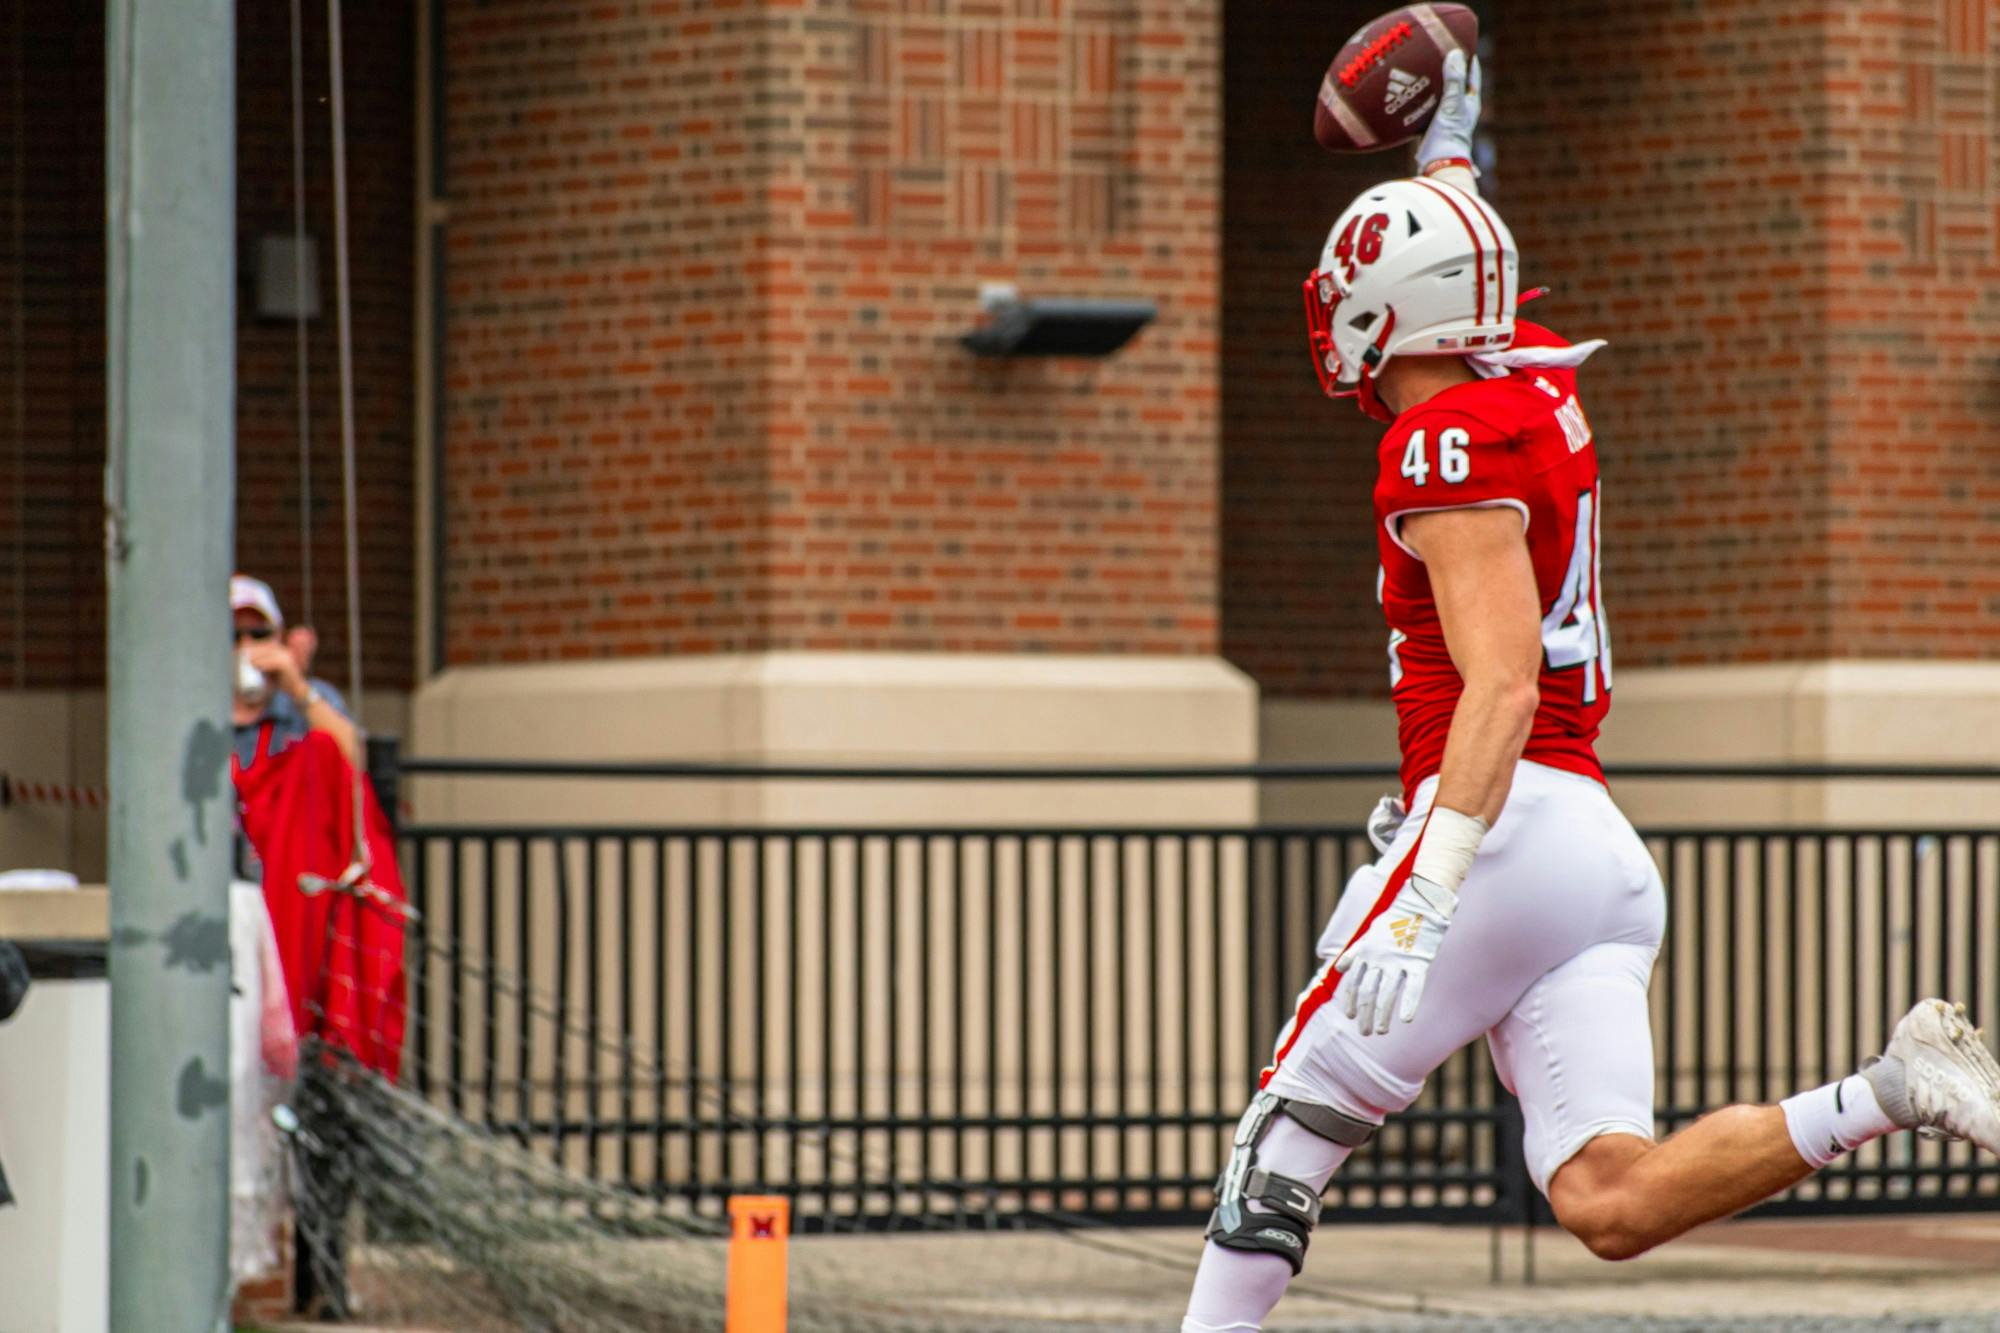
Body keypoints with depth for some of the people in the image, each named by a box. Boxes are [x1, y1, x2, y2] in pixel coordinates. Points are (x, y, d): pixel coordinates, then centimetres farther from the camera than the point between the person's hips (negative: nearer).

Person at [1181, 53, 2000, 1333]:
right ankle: (1889, 1094, -18)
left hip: (1508, 828, -8)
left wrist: (1426, 898, -27)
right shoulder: (1541, 384, 15)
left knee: (1295, 1123, 3)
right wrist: (1452, 152, 53)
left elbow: (1501, 689, -21)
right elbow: (1462, 277, 43)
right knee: (1610, 1202, -4)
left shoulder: (1451, 447, -9)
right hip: (1606, 847, 8)